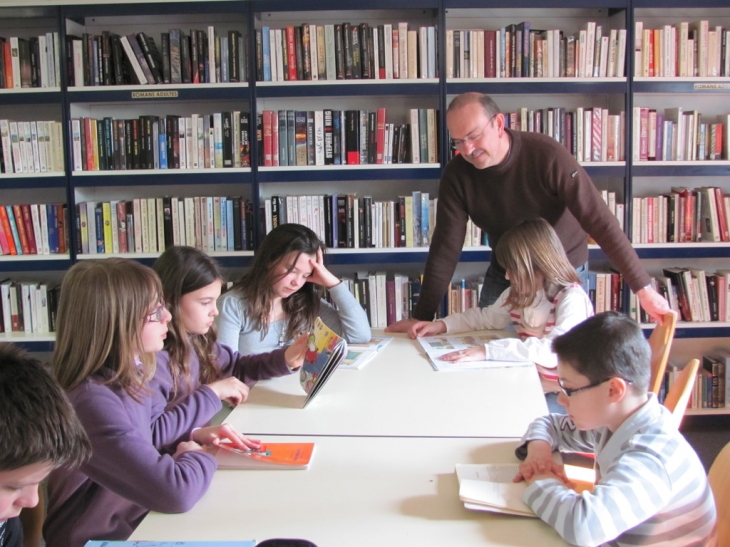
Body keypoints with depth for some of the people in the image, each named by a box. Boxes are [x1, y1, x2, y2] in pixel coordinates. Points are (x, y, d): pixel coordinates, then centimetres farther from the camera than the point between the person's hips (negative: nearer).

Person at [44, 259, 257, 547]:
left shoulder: (123, 377, -1)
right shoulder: (93, 401, -28)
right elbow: (177, 490, -32)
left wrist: (193, 435, 2)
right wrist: (199, 455, -13)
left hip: (136, 522, 8)